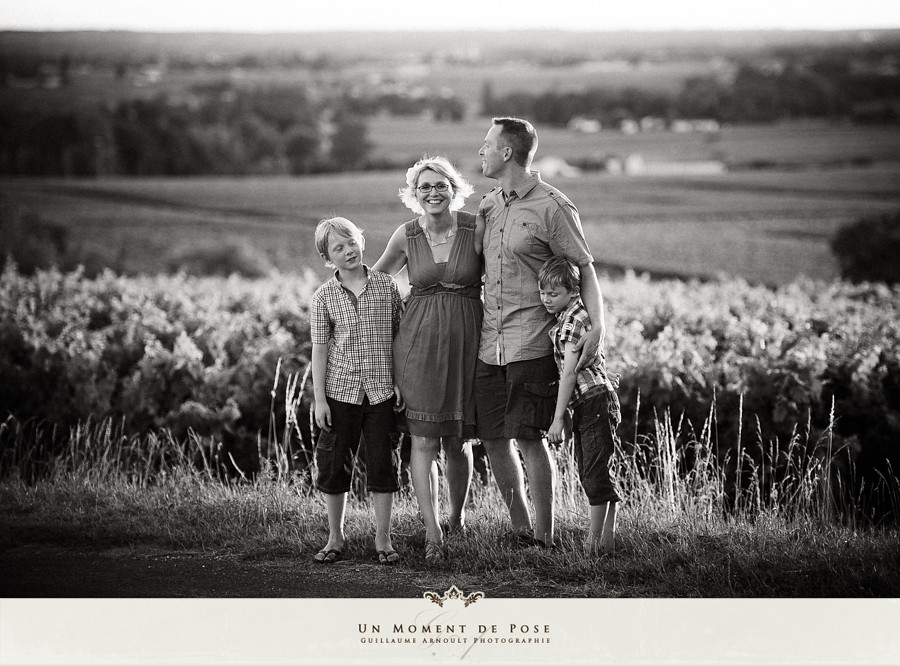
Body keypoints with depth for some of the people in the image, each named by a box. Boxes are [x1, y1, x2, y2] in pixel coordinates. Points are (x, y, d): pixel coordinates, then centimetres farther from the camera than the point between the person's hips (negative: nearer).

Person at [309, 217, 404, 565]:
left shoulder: (386, 285, 1)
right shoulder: (324, 297, -1)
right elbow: (320, 348, -1)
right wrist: (319, 398, -4)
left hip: (381, 389, 0)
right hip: (341, 390, 0)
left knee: (383, 463, 3)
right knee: (335, 464, 5)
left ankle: (383, 539, 13)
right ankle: (335, 538, 19)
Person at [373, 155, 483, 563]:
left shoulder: (477, 229, -4)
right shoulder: (406, 236, 2)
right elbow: (377, 276, 19)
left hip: (467, 343, -1)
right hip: (419, 343, 1)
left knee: (459, 441, 6)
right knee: (423, 438, -7)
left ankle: (457, 518, 28)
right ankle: (432, 531, -7)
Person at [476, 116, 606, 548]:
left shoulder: (552, 208, -7)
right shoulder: (488, 205, 12)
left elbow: (584, 267, -3)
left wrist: (597, 325, -15)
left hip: (532, 344, -6)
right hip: (489, 344, 6)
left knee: (528, 437, -7)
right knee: (493, 438, 5)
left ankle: (543, 537, 2)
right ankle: (520, 529, 18)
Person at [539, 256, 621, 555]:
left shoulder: (572, 321, -14)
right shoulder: (570, 316, 16)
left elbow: (570, 373, -16)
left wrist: (558, 418, -14)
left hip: (595, 399, -11)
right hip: (585, 406, 11)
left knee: (595, 473, -8)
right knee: (588, 472, 10)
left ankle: (596, 539, -5)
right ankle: (606, 538, 13)